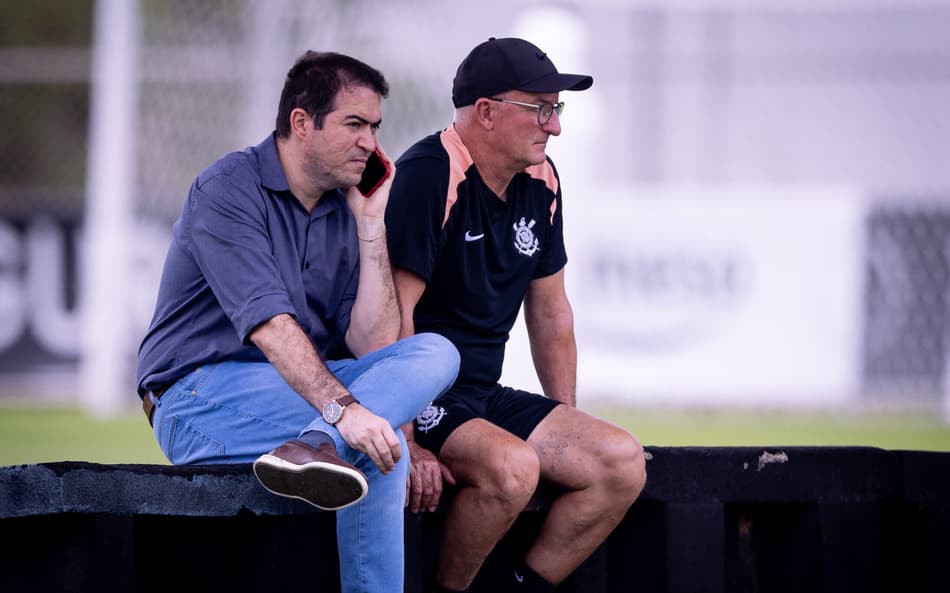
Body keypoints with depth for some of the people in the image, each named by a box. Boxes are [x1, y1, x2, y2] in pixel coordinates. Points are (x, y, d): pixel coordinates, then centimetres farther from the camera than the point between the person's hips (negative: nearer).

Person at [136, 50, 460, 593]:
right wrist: (341, 409, -35)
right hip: (201, 395, -8)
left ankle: (315, 447, -33)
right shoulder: (229, 191, -10)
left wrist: (372, 225, -2)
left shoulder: (345, 211, 11)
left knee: (435, 352, -17)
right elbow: (268, 325, -24)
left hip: (296, 391, 8)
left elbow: (373, 345, 0)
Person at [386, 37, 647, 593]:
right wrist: (406, 443, -27)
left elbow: (550, 313, 19)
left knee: (623, 461, -7)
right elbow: (392, 314, -23)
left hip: (483, 396, 9)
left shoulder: (539, 181, 9)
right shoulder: (431, 176, -17)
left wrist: (567, 425, 14)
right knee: (512, 466, -33)